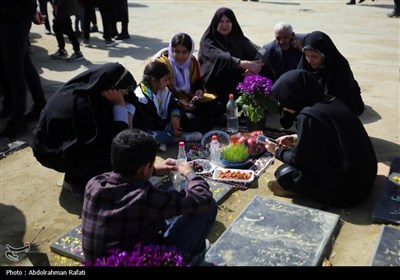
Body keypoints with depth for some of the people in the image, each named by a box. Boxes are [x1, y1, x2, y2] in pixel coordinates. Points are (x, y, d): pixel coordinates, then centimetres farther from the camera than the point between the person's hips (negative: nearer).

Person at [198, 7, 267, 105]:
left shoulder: (238, 39, 11)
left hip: (237, 88, 5)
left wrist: (257, 65, -24)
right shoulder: (207, 41, 0)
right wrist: (242, 63, -35)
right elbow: (219, 56, -20)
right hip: (216, 89, -5)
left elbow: (261, 51, -2)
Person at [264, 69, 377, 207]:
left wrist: (277, 151, 5)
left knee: (284, 173, -11)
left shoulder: (308, 116, -24)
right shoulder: (328, 100, 0)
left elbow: (299, 159, -12)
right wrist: (295, 139, 17)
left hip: (348, 187, -9)